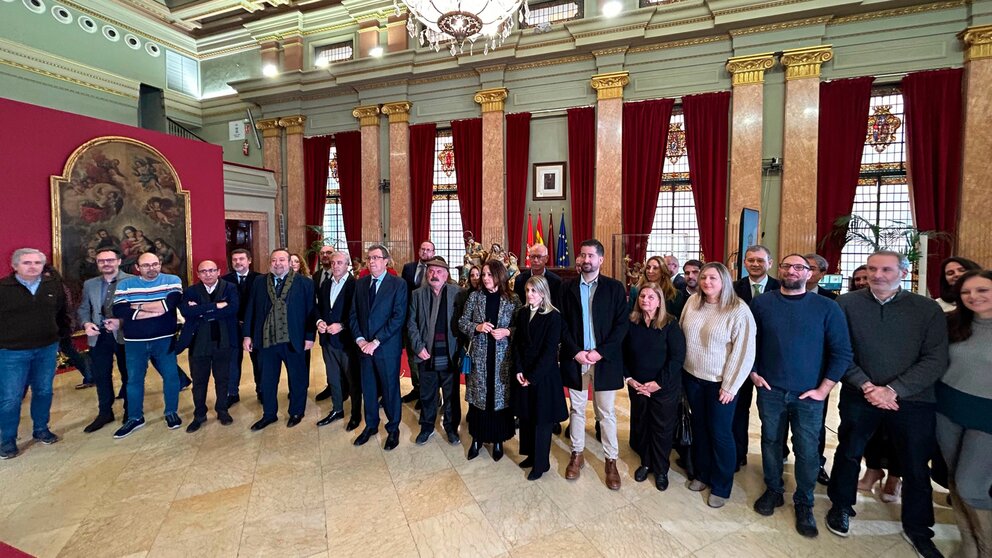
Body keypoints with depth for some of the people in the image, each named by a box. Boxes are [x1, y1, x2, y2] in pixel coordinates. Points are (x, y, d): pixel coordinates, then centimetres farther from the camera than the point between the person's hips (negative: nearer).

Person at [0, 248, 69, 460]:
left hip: (47, 349, 3)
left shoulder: (54, 286, 2)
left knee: (44, 392, 13)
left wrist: (62, 335, 10)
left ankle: (41, 429, 29)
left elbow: (62, 313, 12)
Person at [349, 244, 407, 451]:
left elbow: (398, 317, -14)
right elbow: (353, 314, 8)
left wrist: (376, 342, -17)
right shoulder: (360, 283, 7)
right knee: (368, 388, 16)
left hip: (387, 346, -4)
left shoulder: (398, 284, -8)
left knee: (390, 388, 8)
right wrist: (360, 339, -6)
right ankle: (370, 425, 36)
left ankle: (393, 429, 26)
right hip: (364, 346, 4)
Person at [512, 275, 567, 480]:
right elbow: (516, 343, 4)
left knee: (542, 418, 6)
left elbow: (550, 350, -15)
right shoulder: (522, 314, 5)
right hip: (523, 374, 5)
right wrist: (518, 370, -8)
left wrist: (533, 376, -16)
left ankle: (541, 463, 21)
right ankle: (531, 454, 32)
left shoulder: (553, 316, -11)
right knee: (526, 415, 14)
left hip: (544, 375, -5)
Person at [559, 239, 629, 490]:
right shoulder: (568, 287, 3)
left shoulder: (615, 287, -2)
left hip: (605, 360, -1)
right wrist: (575, 352, -10)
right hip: (575, 358, 2)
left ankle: (611, 460, 24)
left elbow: (622, 324, -6)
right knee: (577, 409, 14)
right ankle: (577, 454, 30)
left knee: (607, 413, 9)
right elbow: (562, 324, 1)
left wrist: (601, 352, -13)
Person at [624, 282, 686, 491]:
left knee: (662, 428, 9)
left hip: (664, 387, -3)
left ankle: (661, 470, 29)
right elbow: (623, 354, 2)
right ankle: (645, 463, 35)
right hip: (637, 386, 3)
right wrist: (629, 378, -8)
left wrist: (659, 382, -17)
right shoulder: (631, 323, -3)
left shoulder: (670, 324, -11)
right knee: (640, 425, 13)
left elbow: (678, 356, -14)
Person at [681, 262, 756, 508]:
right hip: (692, 377, 5)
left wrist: (730, 386, -13)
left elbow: (743, 352, -14)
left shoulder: (738, 310, -15)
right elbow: (681, 335, 7)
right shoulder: (692, 302, -1)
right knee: (699, 427, 17)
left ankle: (721, 487, 27)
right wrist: (680, 368, 6)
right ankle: (701, 474, 37)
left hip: (720, 382, -4)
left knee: (720, 433, 8)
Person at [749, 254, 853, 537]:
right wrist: (753, 373, -1)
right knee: (771, 442, 14)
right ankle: (773, 491, 33)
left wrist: (823, 389, -7)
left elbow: (842, 352, -4)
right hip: (770, 390, 1)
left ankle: (804, 503, 28)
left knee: (807, 450, 8)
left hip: (809, 394, -1)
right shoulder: (761, 304, -2)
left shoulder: (827, 307, -4)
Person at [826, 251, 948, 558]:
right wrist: (866, 386, -14)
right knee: (849, 453, 14)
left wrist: (893, 390, -16)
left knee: (916, 466, 13)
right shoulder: (846, 303, -5)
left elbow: (936, 360, -7)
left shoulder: (928, 309, -2)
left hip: (913, 399, 1)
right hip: (858, 395, 0)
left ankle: (917, 528, 36)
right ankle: (841, 507, 35)